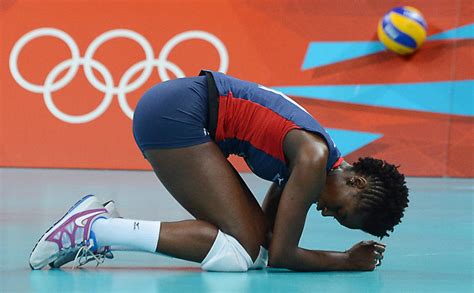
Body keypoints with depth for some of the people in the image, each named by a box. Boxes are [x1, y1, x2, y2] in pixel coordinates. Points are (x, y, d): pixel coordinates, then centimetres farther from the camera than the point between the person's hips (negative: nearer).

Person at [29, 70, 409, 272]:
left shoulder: (303, 162, 12)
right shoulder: (314, 159, -15)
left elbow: (268, 236, 19)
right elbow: (279, 255, -14)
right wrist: (346, 262, -2)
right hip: (175, 114, -10)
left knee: (252, 242, 2)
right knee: (243, 250, -14)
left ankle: (102, 220, 4)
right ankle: (97, 228, -15)